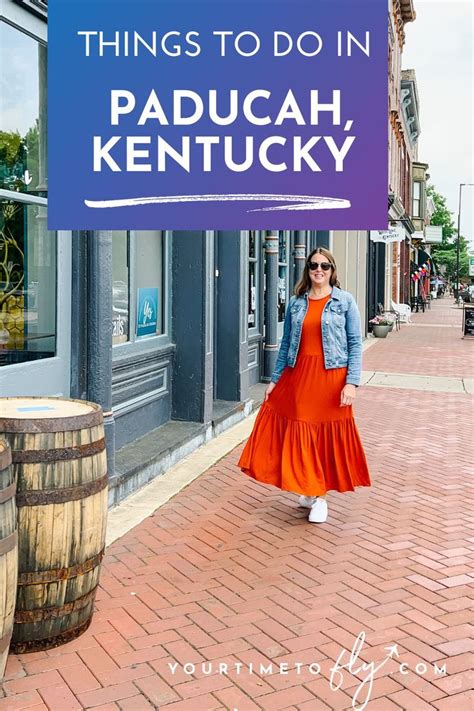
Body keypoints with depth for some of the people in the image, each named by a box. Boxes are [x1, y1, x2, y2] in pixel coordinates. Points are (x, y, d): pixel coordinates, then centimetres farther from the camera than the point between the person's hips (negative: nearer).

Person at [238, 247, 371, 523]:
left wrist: (352, 383, -11)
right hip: (297, 377, 3)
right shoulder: (296, 303, 8)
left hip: (330, 378, -3)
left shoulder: (345, 301, 0)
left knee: (327, 437, 5)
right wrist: (275, 380, 9)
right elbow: (286, 344, 12)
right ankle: (310, 491, 24)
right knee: (299, 436, 5)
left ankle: (319, 496, 19)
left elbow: (355, 343, -3)